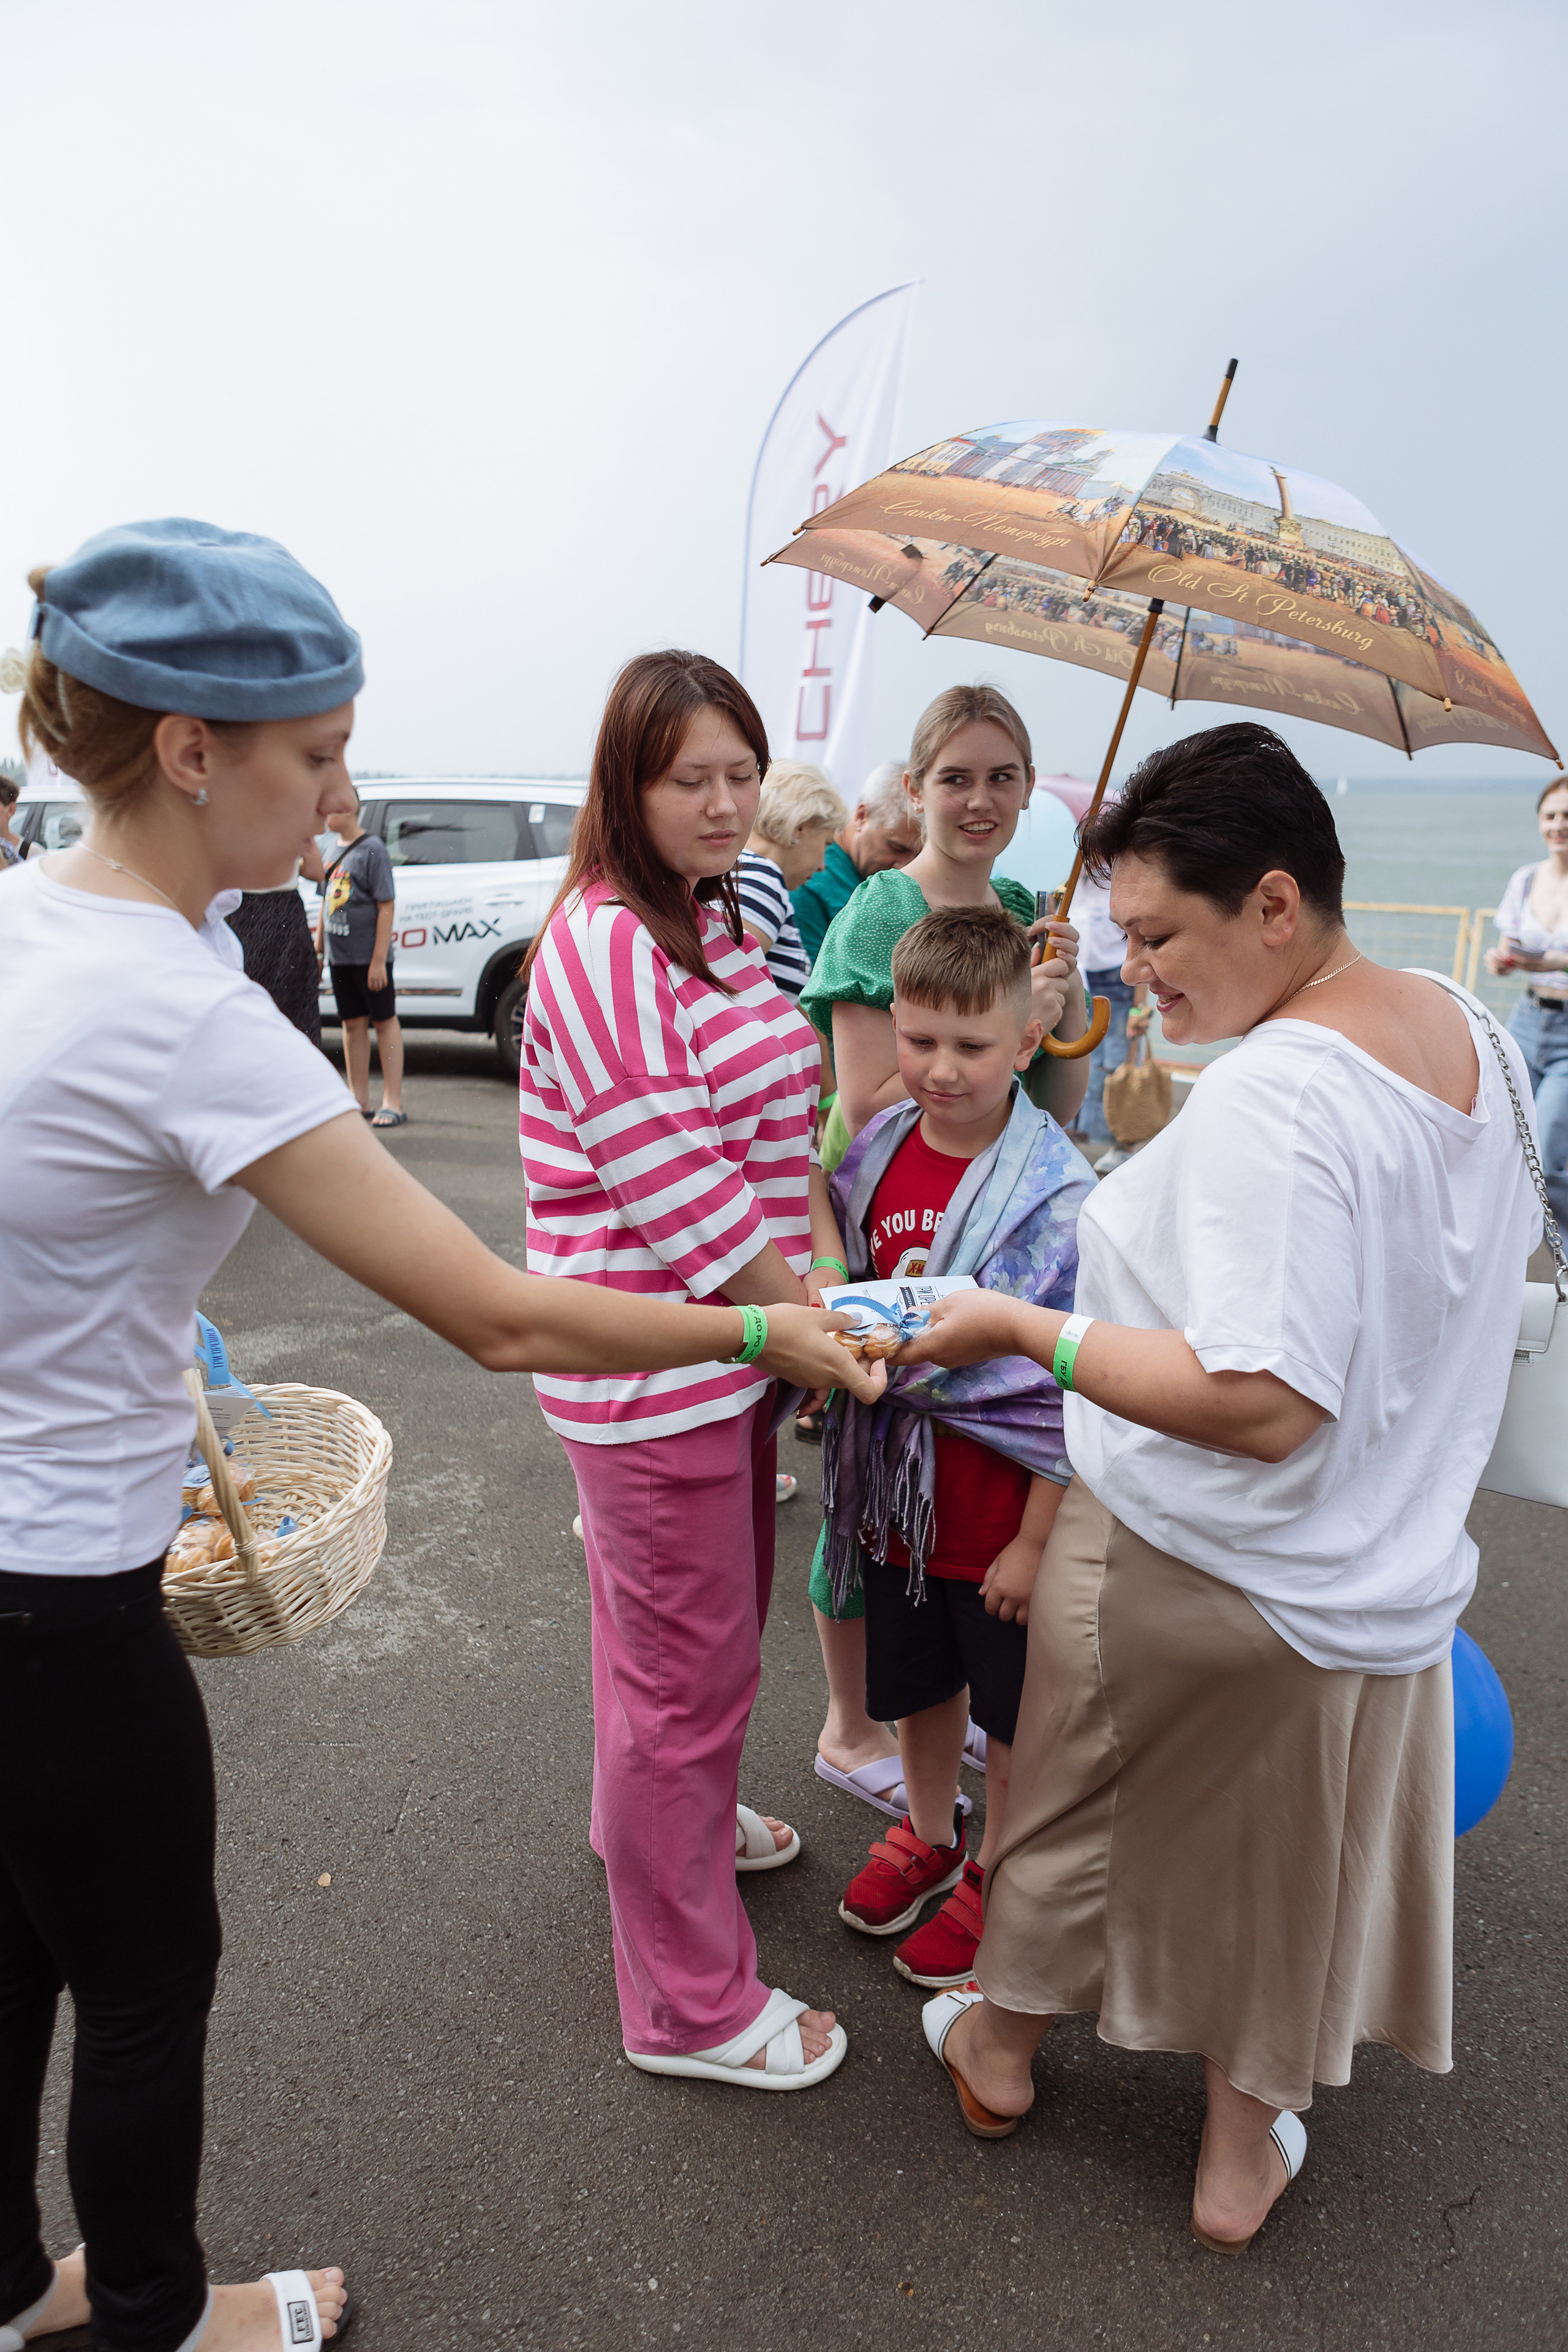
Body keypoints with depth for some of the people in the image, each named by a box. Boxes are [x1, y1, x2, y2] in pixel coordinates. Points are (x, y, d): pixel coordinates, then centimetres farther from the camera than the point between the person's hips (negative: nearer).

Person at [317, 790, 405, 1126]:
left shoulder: (372, 848, -10)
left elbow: (387, 906, -14)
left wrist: (379, 959, -18)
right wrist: (318, 945, 16)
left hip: (369, 957, -7)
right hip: (339, 957, 7)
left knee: (385, 1022, 1)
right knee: (353, 1025, 11)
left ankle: (393, 1103, 5)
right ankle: (359, 1100, 19)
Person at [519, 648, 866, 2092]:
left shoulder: (721, 925, 11)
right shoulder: (604, 949, -20)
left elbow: (781, 1122, 14)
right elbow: (674, 1192, -23)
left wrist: (825, 1261, 1)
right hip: (650, 1369, -10)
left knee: (718, 1627, 28)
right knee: (687, 1667, 4)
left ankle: (678, 1822, 55)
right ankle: (690, 2007, 24)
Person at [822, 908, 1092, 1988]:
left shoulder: (1060, 1197, -20)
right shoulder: (873, 1155, -4)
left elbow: (1072, 1394, -16)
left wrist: (1035, 1540, -14)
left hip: (1004, 1517, -5)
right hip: (898, 1496, 5)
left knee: (1014, 1712, 16)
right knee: (916, 1686, 24)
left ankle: (997, 1870, 39)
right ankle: (928, 1834, 48)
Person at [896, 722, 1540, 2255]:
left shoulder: (1269, 1102, -29)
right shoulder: (1470, 1039, -1)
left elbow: (1261, 1405, -34)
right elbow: (1486, 1263, 13)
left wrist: (1022, 1329, -28)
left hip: (1197, 1578, -7)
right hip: (1387, 1573, 7)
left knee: (1085, 1802, 20)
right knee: (1292, 1846, 24)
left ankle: (1000, 2044, 47)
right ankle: (1245, 2143, 45)